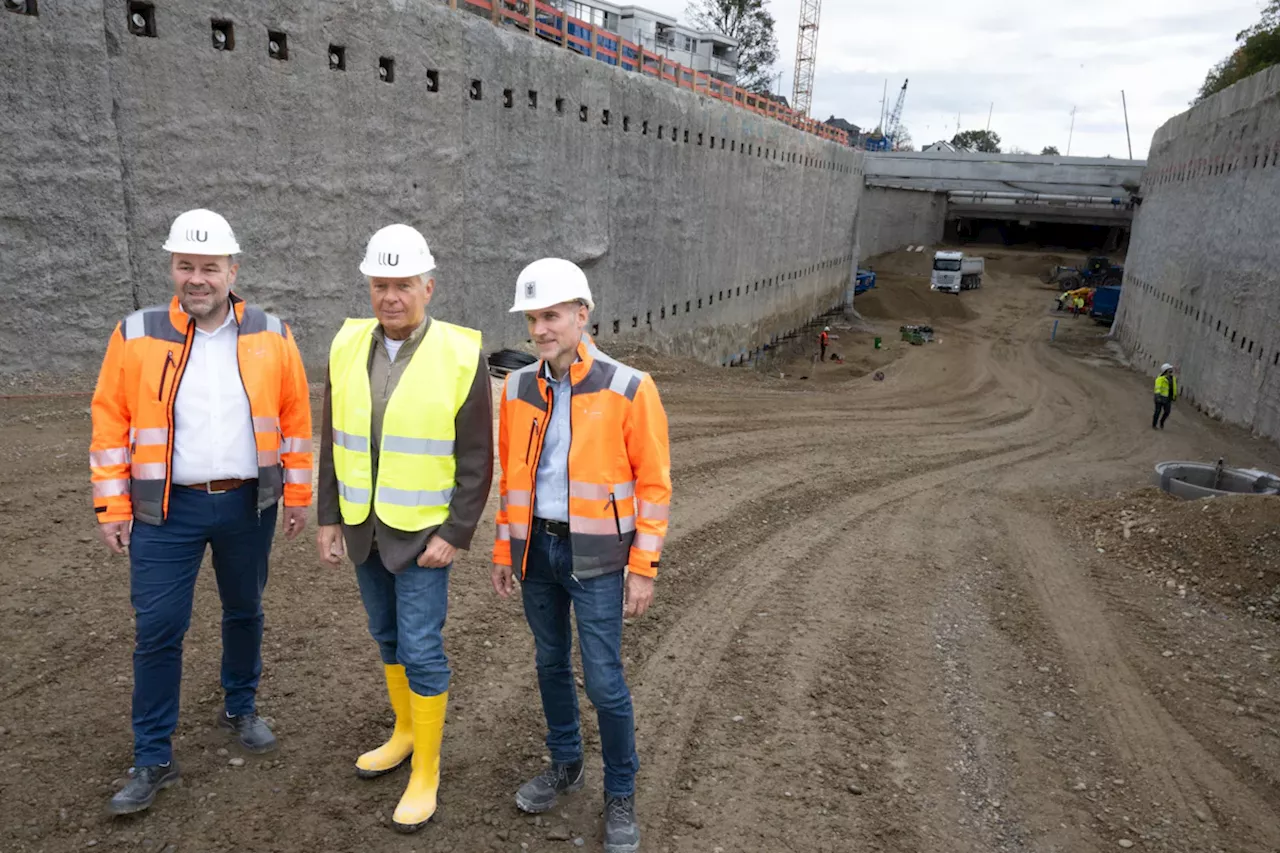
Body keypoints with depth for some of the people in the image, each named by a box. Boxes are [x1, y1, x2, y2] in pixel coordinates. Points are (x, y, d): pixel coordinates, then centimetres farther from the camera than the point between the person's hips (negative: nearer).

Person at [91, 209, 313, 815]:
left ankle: (241, 709, 39)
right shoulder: (135, 336, -4)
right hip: (165, 511, -1)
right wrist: (112, 505, -3)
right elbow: (110, 422, -1)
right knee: (158, 629, 2)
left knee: (244, 613, 16)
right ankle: (153, 760, 17)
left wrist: (297, 495, 3)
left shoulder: (271, 336, -2)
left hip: (247, 505, 1)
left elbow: (295, 418, 2)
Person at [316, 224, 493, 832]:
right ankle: (405, 732, 38)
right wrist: (328, 518, 3)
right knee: (388, 633, 18)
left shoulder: (460, 356, -16)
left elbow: (477, 460, -14)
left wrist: (455, 536, -17)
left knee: (420, 648, -2)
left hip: (423, 530, -5)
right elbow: (334, 441, 5)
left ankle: (426, 772, 15)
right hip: (363, 525, 5)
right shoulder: (348, 347, -3)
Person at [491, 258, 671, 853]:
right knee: (551, 663, 18)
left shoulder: (628, 389, -12)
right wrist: (504, 547, 12)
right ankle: (565, 764, 40)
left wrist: (643, 567, -10)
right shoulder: (517, 389, 2)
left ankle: (621, 794, 22)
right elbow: (510, 475, 11)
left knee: (603, 679, 0)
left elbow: (653, 483, -8)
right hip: (537, 549, 4)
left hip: (595, 556, -4)